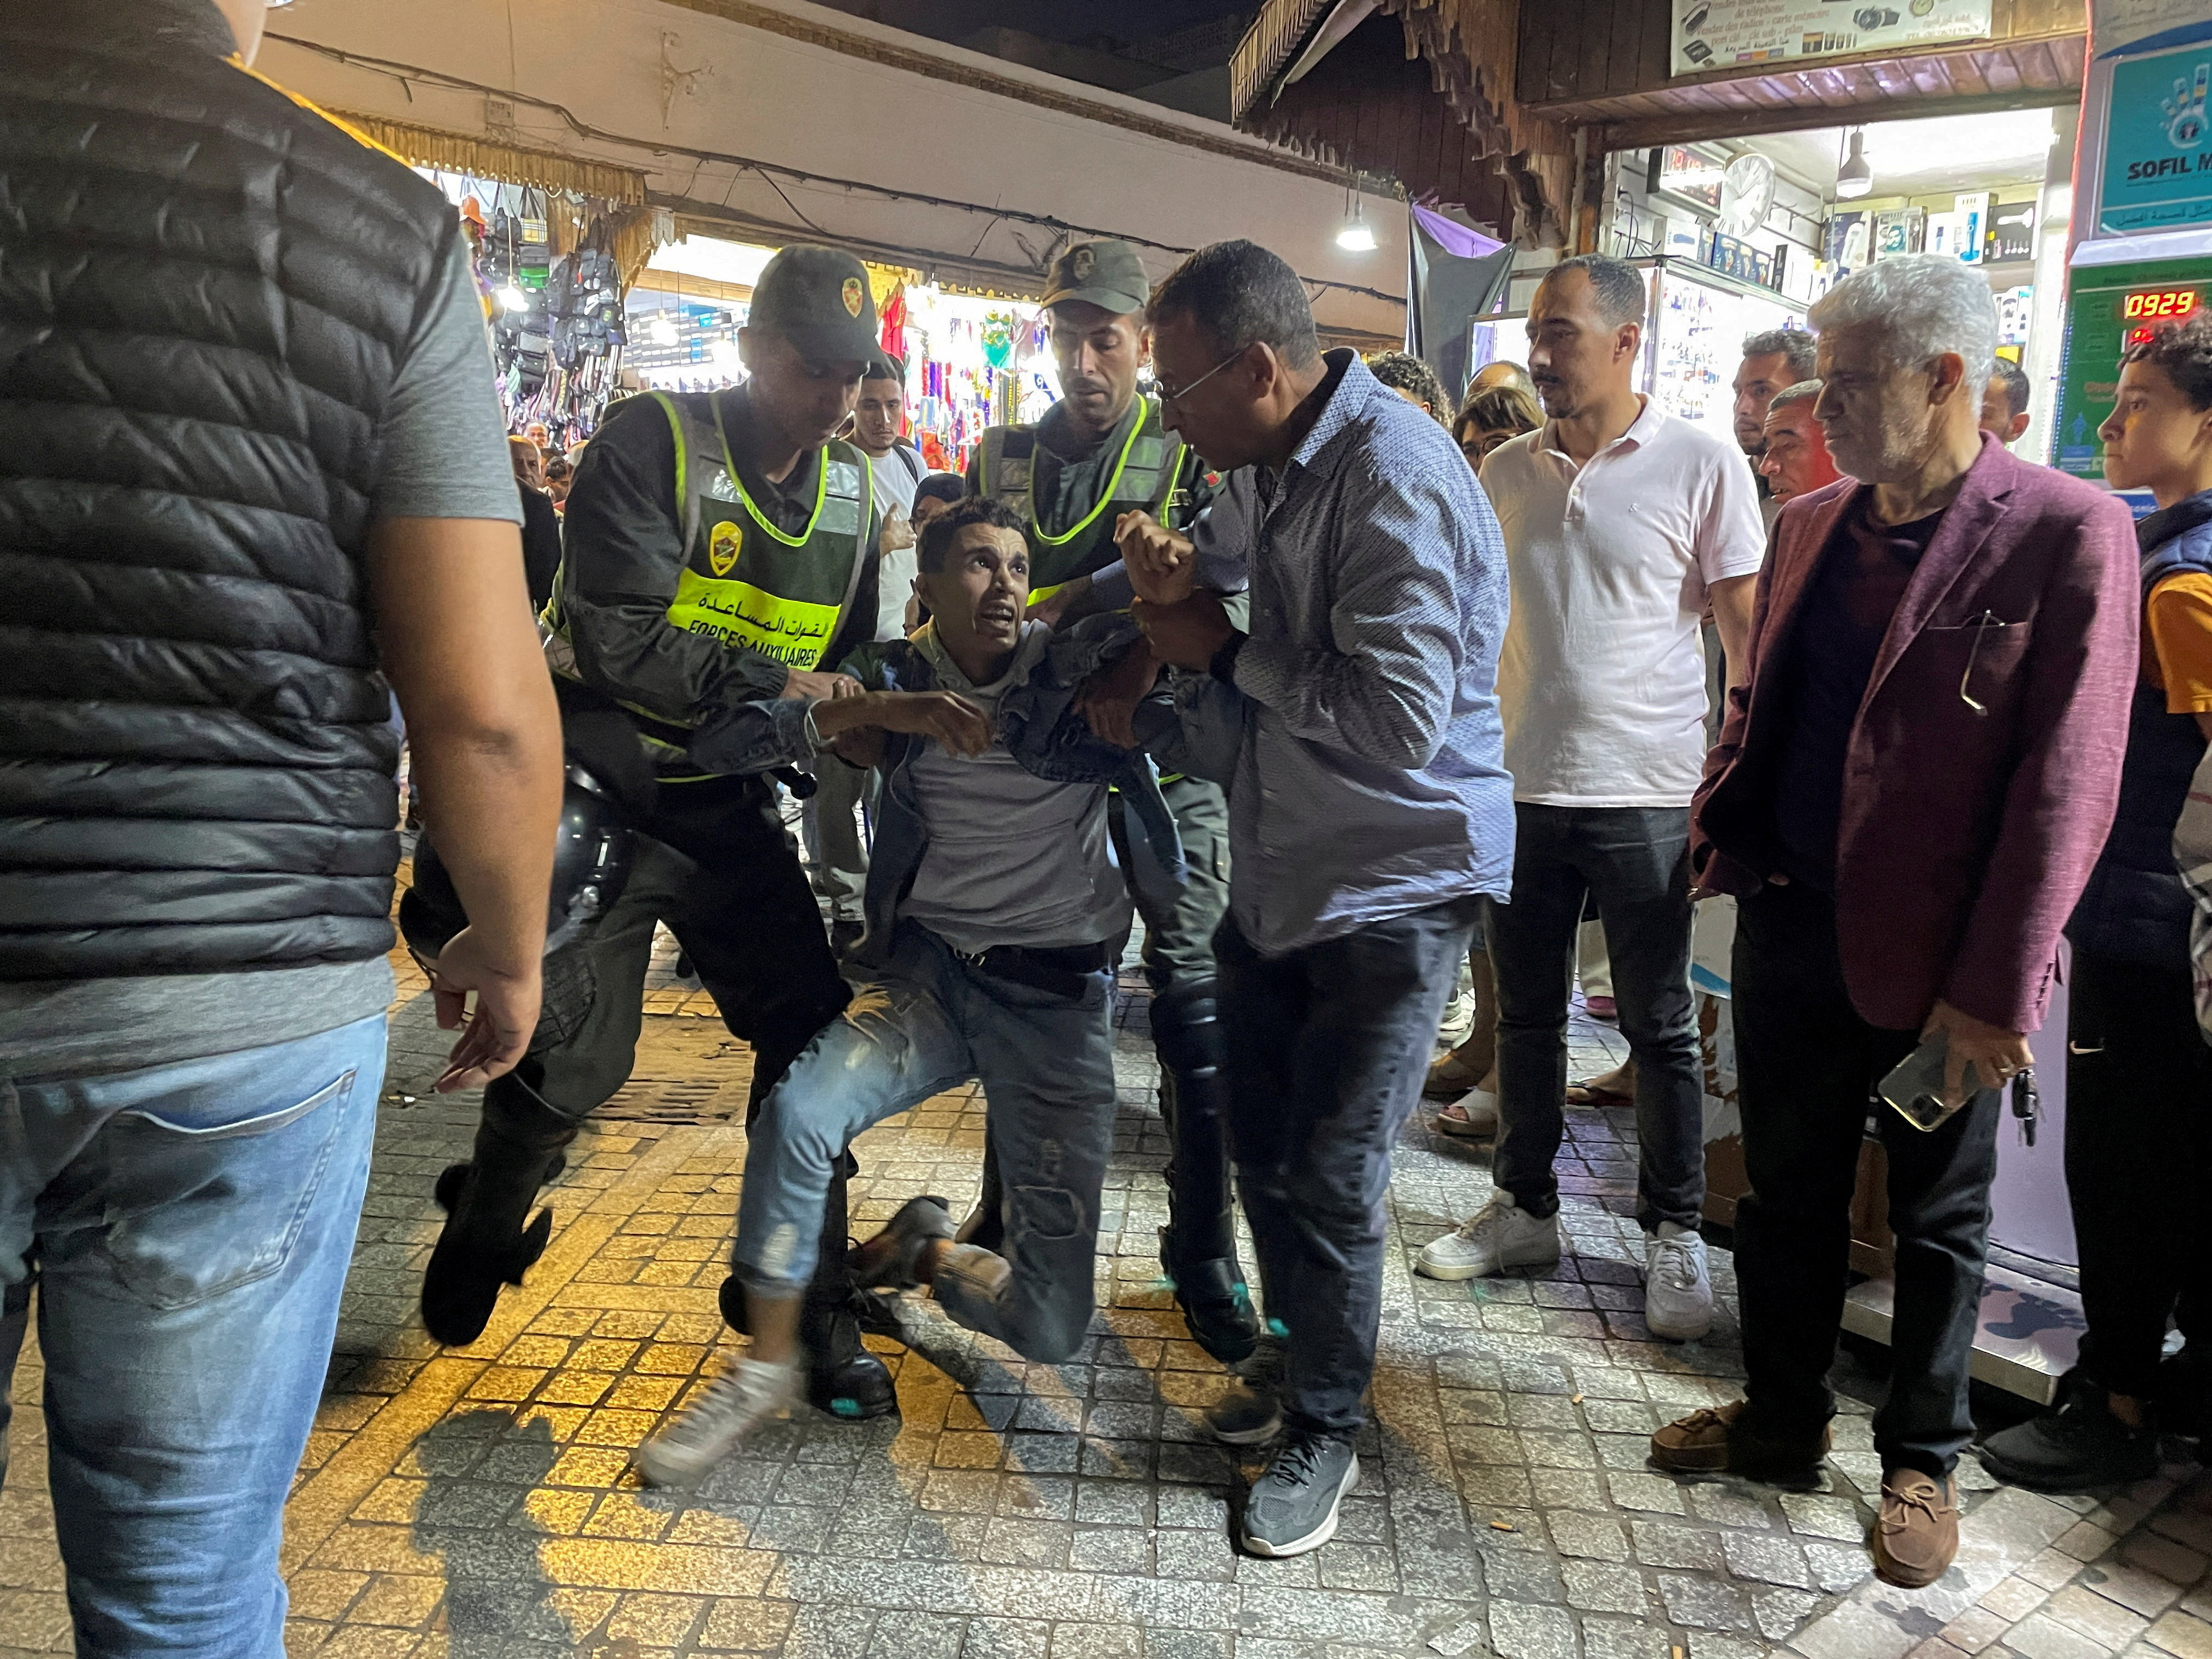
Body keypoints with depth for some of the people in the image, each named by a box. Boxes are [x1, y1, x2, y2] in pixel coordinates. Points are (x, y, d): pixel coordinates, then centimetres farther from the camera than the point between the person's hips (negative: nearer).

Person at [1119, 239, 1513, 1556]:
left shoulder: (1394, 480, -22)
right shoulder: (1264, 470, 7)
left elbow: (1399, 719, -30)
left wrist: (1224, 649, -18)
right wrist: (1183, 612, -10)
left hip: (1396, 883, -8)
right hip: (1281, 869, 9)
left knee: (1330, 1180, 1)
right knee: (1265, 1152, 18)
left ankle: (1325, 1433, 25)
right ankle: (1300, 1363, 42)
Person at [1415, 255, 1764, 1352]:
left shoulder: (1700, 466, -5)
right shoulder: (1503, 473, 7)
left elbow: (1750, 630, -4)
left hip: (1644, 796, -4)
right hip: (1518, 789, 4)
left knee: (1659, 1027, 8)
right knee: (1527, 1013, 14)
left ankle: (1674, 1232, 25)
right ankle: (1525, 1209, 30)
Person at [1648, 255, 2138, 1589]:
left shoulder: (2067, 533, -12)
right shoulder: (1812, 524, 7)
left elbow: (2066, 782, -15)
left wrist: (1997, 991, -17)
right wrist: (1720, 816, 2)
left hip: (1936, 959, -5)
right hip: (1789, 927, 6)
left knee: (1938, 1221, 14)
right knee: (1786, 1196, 18)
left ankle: (1924, 1463, 34)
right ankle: (1783, 1419, 38)